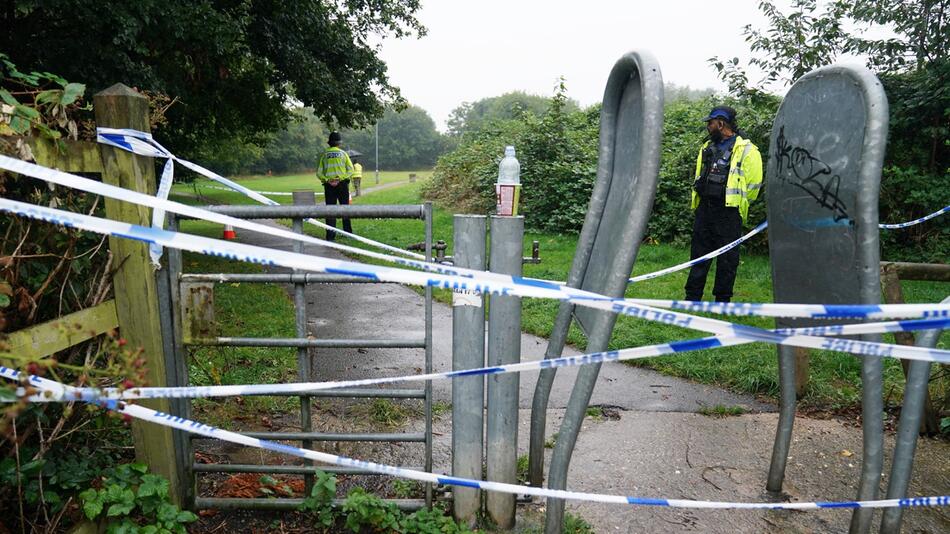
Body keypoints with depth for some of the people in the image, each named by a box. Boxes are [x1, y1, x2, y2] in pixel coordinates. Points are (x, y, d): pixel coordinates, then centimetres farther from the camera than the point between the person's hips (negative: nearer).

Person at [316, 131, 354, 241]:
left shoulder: (324, 155, 5)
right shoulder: (343, 153, 3)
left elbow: (319, 173, -2)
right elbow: (350, 170, -5)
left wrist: (326, 180, -8)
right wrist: (341, 177, -9)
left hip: (329, 185, 1)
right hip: (343, 184, -1)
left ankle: (330, 235, 0)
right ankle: (348, 231, 15)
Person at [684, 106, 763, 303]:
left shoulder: (746, 150, -5)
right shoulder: (707, 148, 14)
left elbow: (754, 184, -5)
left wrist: (738, 204, 3)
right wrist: (703, 201, 17)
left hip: (729, 212, -6)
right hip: (704, 210, 6)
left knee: (727, 258, 3)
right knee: (699, 255, 8)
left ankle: (722, 300, 13)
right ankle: (692, 297, 16)